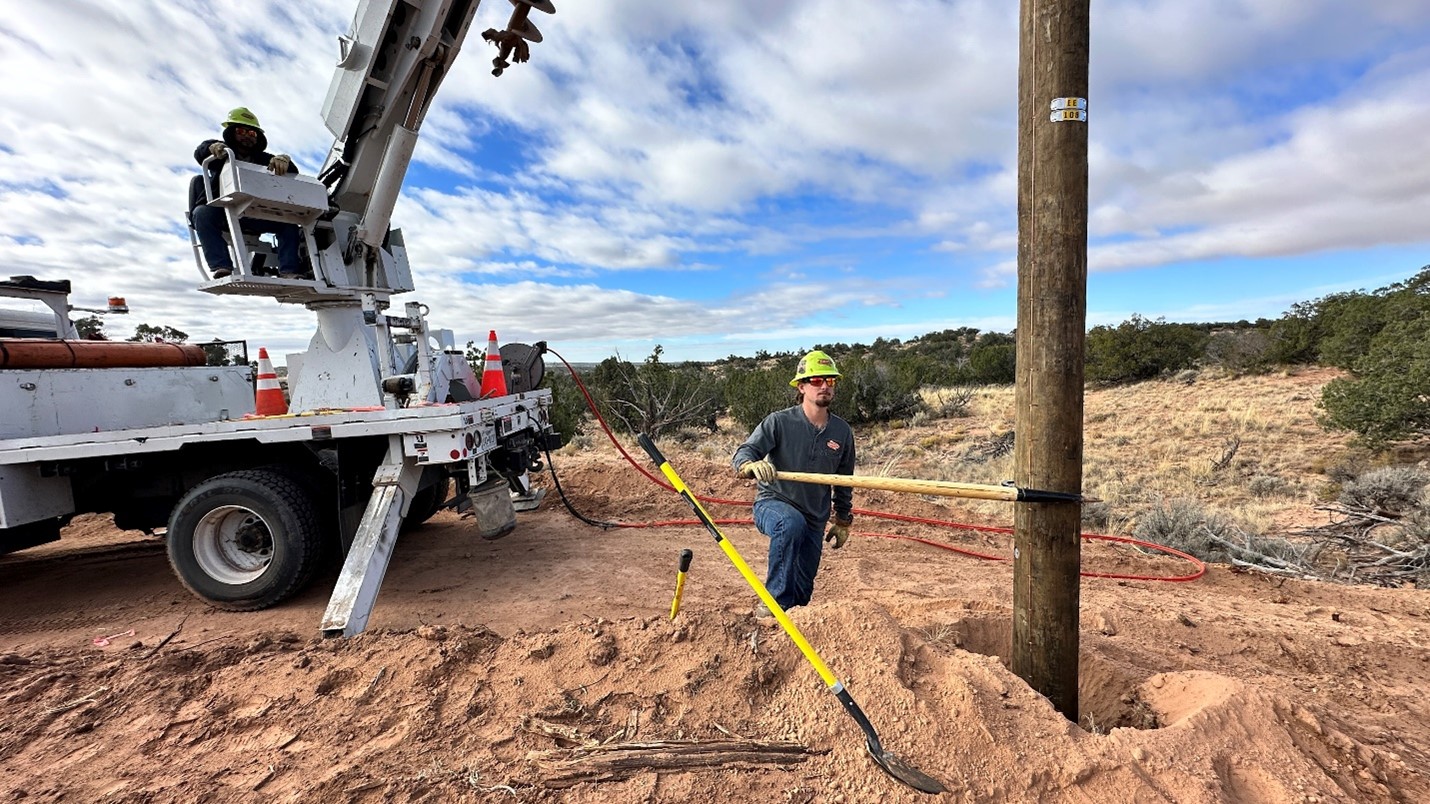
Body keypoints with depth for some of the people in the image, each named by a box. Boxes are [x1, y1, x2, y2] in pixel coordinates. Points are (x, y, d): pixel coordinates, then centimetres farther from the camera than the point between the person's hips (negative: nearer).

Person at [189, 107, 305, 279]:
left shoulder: (263, 159, 20)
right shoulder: (223, 153, 16)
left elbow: (292, 172, 1)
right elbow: (200, 152, -6)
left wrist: (283, 160, -24)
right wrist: (212, 146, -31)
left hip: (254, 216, 1)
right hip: (222, 211, -1)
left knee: (288, 220, -21)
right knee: (202, 212, -31)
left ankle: (289, 271, -36)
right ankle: (222, 266, -42)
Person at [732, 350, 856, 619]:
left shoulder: (842, 432, 1)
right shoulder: (780, 422, -12)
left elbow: (844, 481, 14)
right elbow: (742, 453, -20)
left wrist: (843, 520, 19)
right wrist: (752, 465, -44)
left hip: (815, 521, 4)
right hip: (772, 503, -4)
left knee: (801, 594, 4)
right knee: (792, 523, -39)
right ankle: (774, 601, -24)